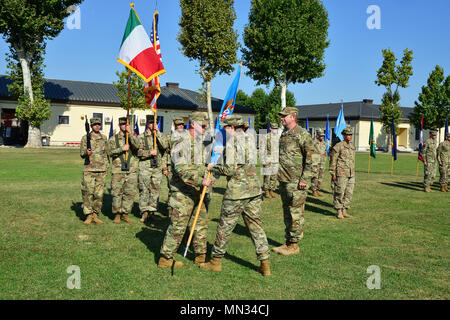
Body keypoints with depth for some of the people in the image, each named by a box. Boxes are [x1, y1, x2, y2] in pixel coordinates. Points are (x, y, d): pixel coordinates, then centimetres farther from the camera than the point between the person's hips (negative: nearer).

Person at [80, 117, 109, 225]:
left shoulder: (104, 138, 13)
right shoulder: (85, 138, 3)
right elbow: (81, 153, 1)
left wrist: (106, 168, 12)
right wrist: (86, 153, -23)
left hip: (101, 170, 3)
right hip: (89, 169, -3)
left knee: (99, 194, 3)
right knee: (88, 193, -5)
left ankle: (96, 215, 12)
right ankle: (88, 215, 3)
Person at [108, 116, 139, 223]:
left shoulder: (132, 137, 11)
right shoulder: (113, 139, 8)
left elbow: (137, 146, -11)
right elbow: (111, 152, -4)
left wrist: (130, 133, -16)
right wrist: (122, 148, -16)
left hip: (131, 171, 2)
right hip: (118, 170, -2)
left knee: (130, 193, 3)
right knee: (117, 193, 0)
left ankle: (125, 214, 15)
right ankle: (117, 214, 11)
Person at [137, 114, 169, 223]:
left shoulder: (159, 136, 12)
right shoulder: (141, 137, 4)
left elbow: (165, 146, -7)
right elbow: (139, 152, -4)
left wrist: (158, 133, -10)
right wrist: (150, 152, -17)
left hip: (157, 168, 3)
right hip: (145, 167, -3)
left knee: (155, 190, 7)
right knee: (144, 190, -4)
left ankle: (152, 212, 16)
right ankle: (144, 212, 1)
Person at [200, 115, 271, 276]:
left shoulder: (232, 142, -10)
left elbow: (230, 170, -17)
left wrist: (213, 167, 1)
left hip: (236, 191, -7)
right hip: (254, 190, 7)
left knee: (225, 226, 7)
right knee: (256, 225, 10)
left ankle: (216, 261, 19)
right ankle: (265, 264, 9)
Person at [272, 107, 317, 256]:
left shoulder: (302, 134, -11)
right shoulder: (284, 134, 15)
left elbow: (311, 158, -15)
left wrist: (304, 179, -19)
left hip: (296, 181, -9)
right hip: (284, 180, 9)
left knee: (296, 213, -2)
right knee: (287, 212, 13)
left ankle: (294, 245, 5)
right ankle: (288, 242, 22)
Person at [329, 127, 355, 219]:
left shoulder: (352, 146, 13)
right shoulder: (338, 146, -9)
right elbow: (333, 161, -8)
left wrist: (353, 172, 19)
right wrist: (333, 174, -10)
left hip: (351, 174, 7)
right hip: (341, 174, -7)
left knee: (349, 193, 8)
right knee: (339, 193, -2)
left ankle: (344, 211, 17)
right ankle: (339, 212, 8)